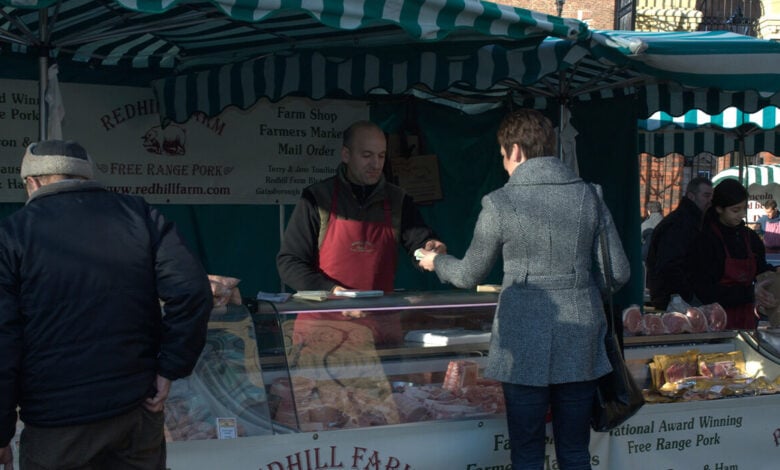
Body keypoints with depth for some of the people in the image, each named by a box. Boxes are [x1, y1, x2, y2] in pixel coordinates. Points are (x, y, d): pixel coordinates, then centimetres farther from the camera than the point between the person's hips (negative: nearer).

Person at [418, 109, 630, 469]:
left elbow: (468, 276, 3)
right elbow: (618, 273, 2)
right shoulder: (588, 196, 1)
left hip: (525, 349, -3)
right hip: (580, 345, 3)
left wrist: (436, 261, 23)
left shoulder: (500, 203, -8)